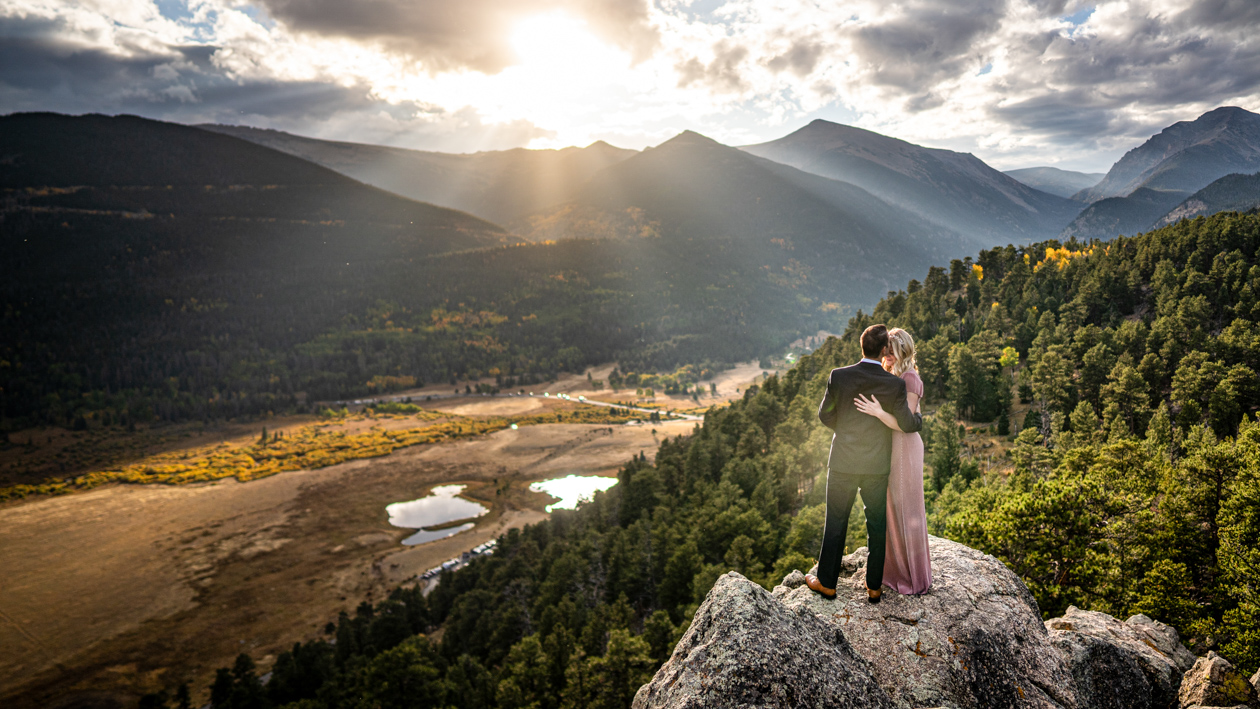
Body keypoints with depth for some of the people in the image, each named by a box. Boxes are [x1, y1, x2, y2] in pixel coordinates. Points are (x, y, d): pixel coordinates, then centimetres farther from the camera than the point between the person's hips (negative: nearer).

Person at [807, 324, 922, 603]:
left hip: (843, 463, 0)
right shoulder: (895, 384, -13)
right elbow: (907, 424, -3)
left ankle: (826, 582, 23)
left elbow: (825, 415, -2)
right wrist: (919, 418, 20)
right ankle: (874, 586, 26)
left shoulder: (839, 376, -13)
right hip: (877, 466, 1)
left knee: (835, 524, 12)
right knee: (877, 526, 15)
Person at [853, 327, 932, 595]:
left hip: (904, 447, -9)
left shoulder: (909, 379, -18)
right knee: (889, 507, 16)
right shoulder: (889, 375, 9)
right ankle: (894, 567, 31)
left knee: (906, 510, 2)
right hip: (886, 445, 9)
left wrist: (878, 412, -35)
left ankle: (916, 577, 17)